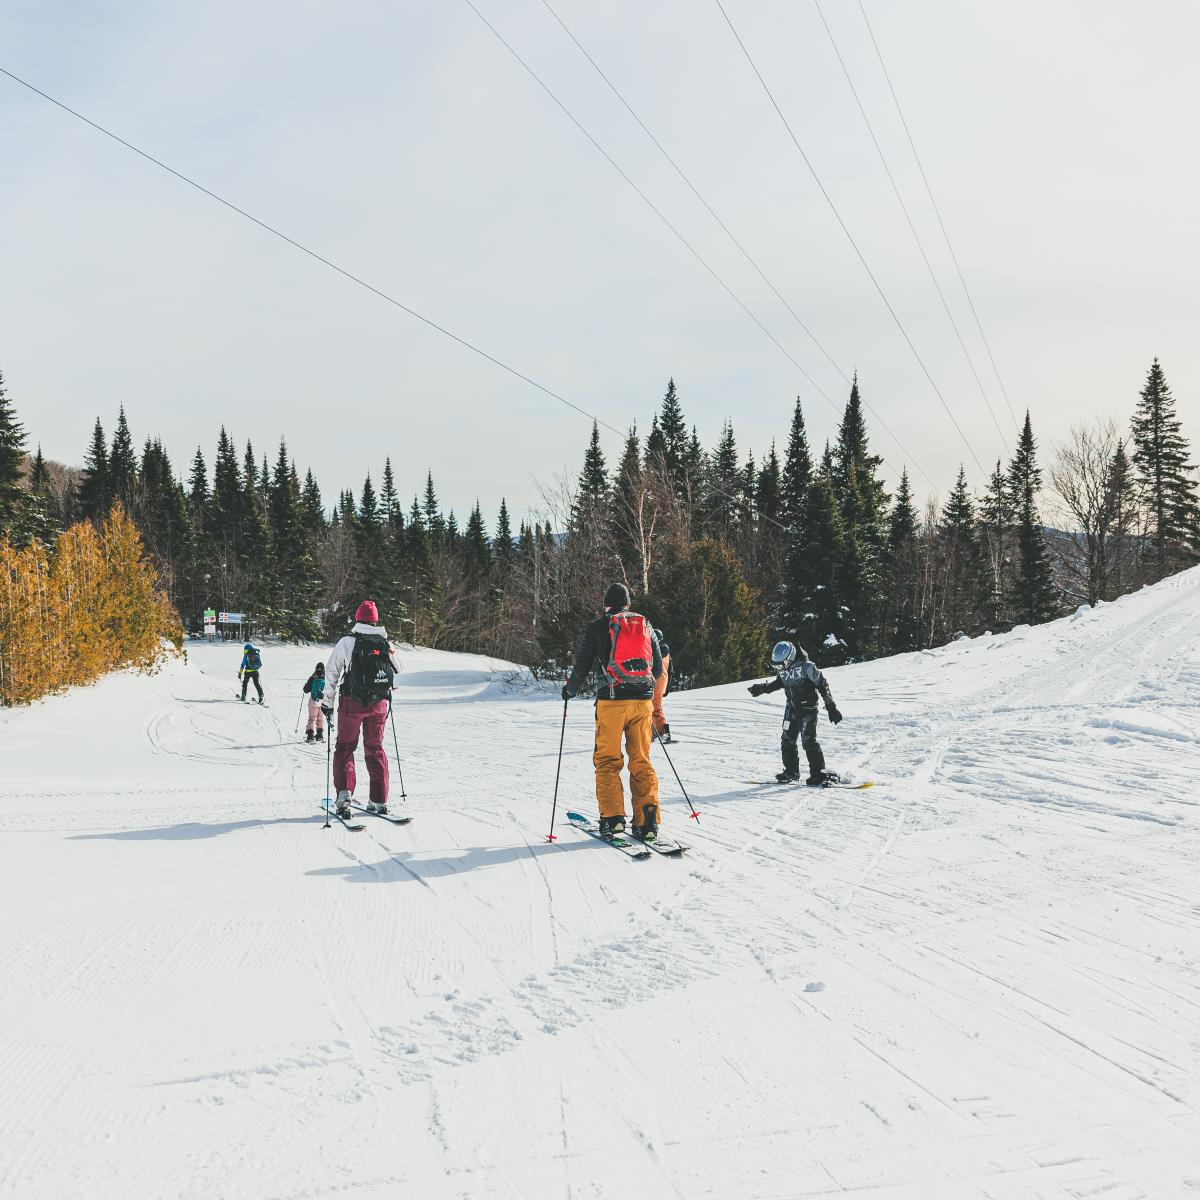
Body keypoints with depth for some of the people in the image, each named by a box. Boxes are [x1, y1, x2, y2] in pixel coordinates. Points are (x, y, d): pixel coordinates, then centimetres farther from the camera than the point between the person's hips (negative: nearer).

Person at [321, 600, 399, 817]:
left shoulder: (347, 642, -8)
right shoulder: (386, 644, 1)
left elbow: (332, 673, -5)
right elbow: (396, 669, 15)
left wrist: (327, 702, 4)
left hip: (352, 703, -3)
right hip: (379, 704, 3)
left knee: (344, 748, 9)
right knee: (375, 749, 14)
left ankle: (344, 792, -10)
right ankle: (379, 801, 13)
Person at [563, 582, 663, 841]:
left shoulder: (597, 627, 3)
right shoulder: (646, 625, 13)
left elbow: (582, 666, 2)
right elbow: (658, 668, 17)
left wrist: (570, 690, 20)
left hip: (611, 700, -3)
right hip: (643, 700, 3)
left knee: (607, 761, 6)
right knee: (641, 762, 7)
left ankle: (612, 817, -1)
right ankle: (647, 820, 0)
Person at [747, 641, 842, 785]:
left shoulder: (807, 666, -20)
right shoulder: (781, 668, -1)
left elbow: (822, 685, -15)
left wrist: (831, 707, -15)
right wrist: (762, 688, 11)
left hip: (808, 708, -7)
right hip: (791, 708, 7)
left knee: (808, 740, -14)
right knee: (787, 740, 7)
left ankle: (819, 774, -7)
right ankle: (791, 772, 22)